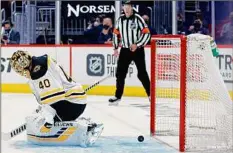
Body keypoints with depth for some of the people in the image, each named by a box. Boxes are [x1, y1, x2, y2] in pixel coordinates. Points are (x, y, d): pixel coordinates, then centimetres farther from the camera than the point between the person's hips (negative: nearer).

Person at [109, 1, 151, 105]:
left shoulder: (138, 19, -10)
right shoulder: (120, 19, 7)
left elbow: (146, 33, -14)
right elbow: (116, 33, 16)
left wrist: (137, 45, -20)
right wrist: (115, 48, 9)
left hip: (137, 50, -5)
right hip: (125, 50, 5)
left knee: (142, 74, -4)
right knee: (120, 73, 2)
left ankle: (151, 95, 7)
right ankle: (118, 96, 10)